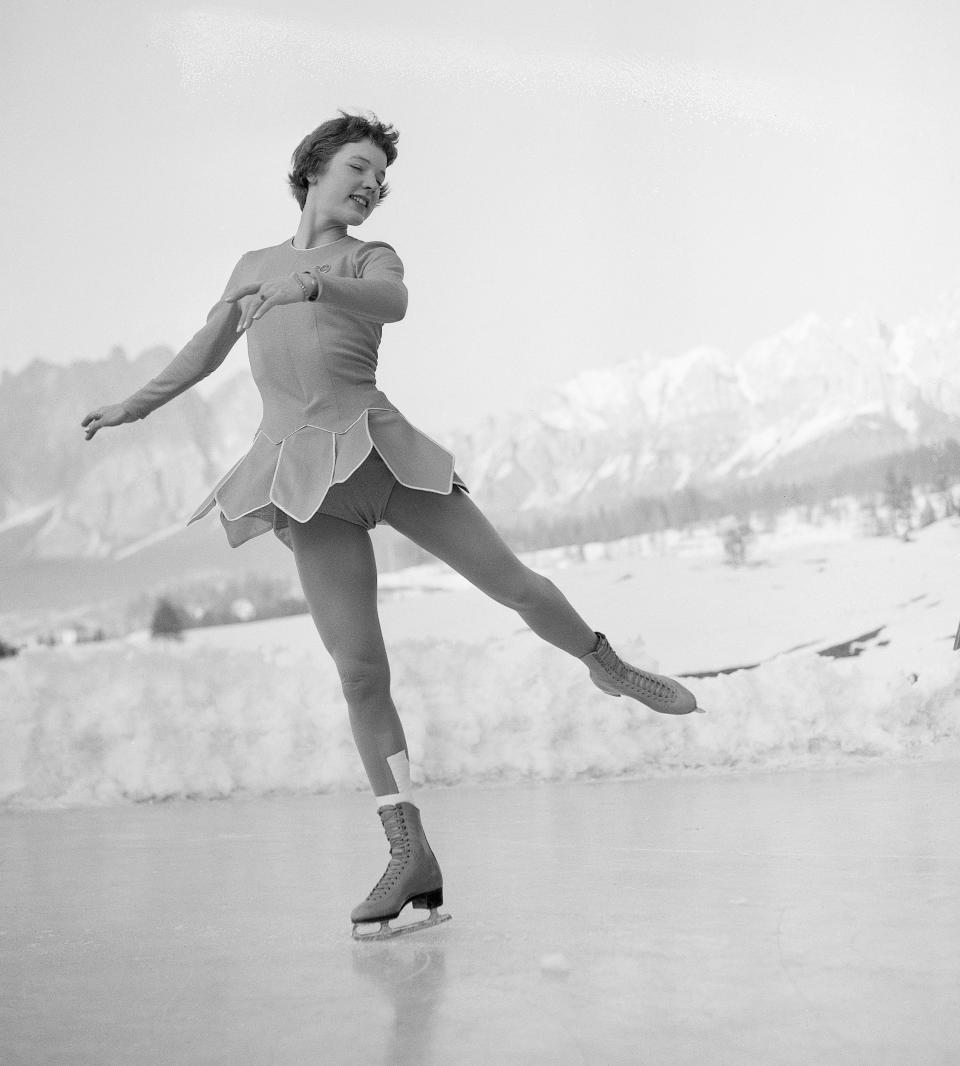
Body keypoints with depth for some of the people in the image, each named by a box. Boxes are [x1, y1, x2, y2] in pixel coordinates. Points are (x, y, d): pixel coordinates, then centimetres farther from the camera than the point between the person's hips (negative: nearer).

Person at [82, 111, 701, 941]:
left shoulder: (372, 259, 13)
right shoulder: (254, 266, 20)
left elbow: (393, 303, -12)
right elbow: (206, 350, 33)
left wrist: (308, 284, -29)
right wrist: (135, 405, 37)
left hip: (377, 441, -1)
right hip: (304, 469, 1)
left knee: (515, 583, -1)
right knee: (361, 671, -7)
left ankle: (609, 668, 30)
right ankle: (411, 853, -3)